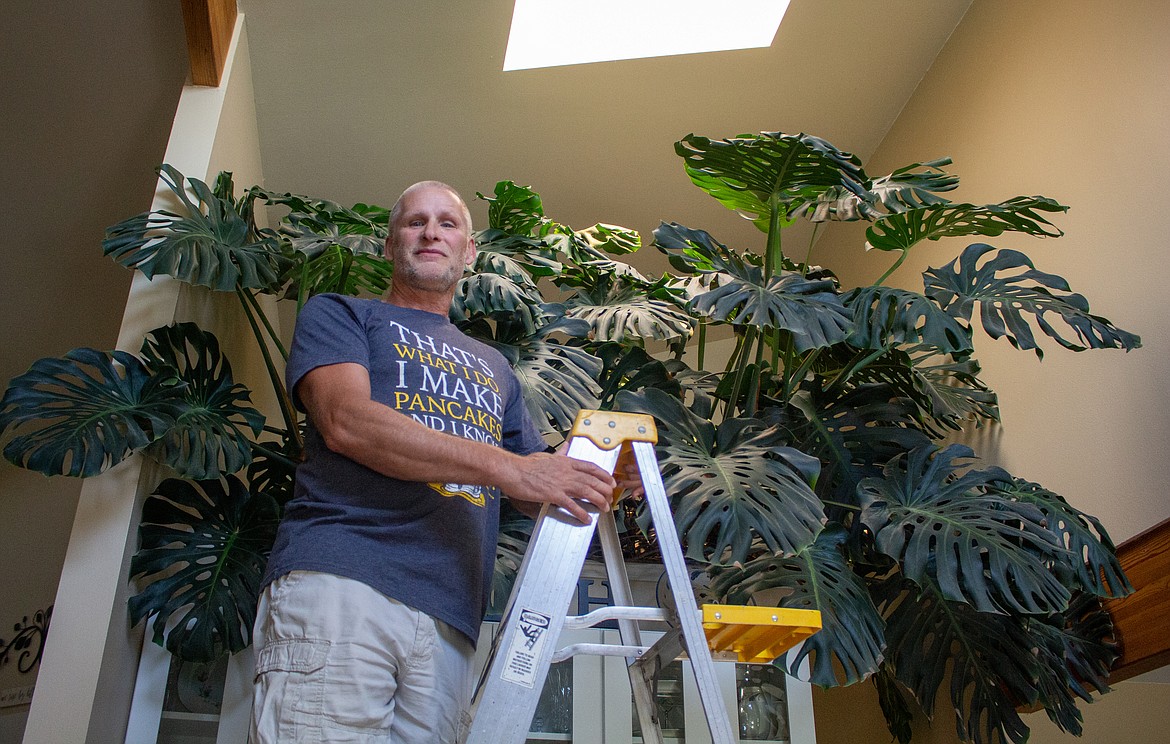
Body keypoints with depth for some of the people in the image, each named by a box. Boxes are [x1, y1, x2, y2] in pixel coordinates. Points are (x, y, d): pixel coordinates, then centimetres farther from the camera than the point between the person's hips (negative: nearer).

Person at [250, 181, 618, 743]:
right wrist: (504, 467, -12)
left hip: (451, 619, 4)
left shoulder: (493, 367, 30)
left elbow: (539, 485, 28)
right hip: (339, 584, -4)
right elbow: (346, 421, -5)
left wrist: (602, 478, 2)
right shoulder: (339, 314, 16)